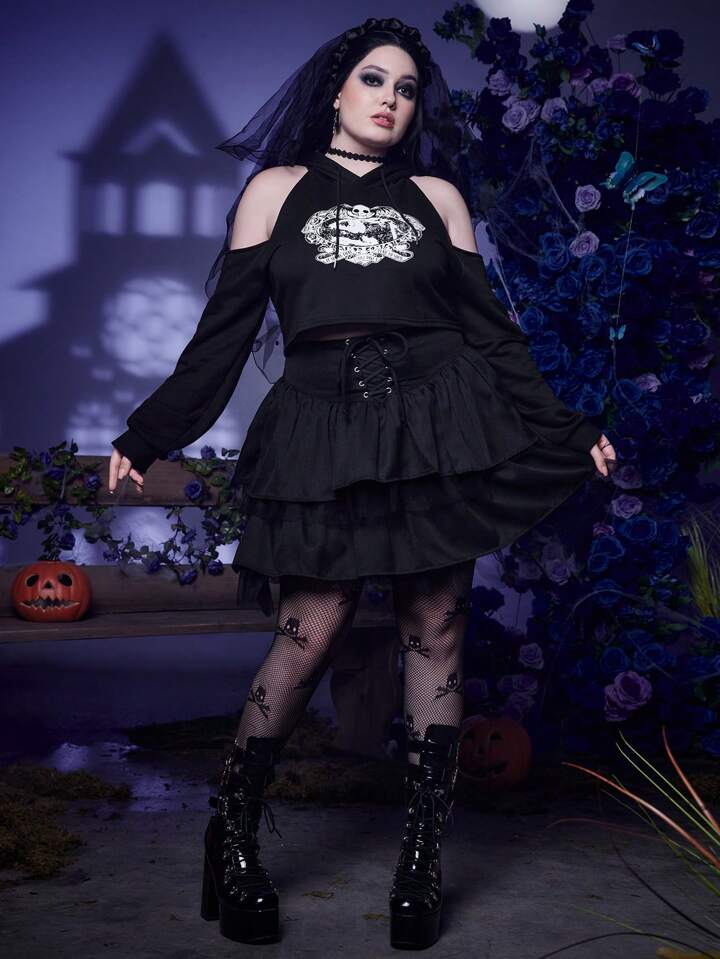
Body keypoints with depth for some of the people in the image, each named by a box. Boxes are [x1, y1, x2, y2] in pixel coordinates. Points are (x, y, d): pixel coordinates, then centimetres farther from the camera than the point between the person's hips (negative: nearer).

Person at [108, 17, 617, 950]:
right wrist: (148, 434, 6)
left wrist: (564, 429, 12)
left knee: (435, 627, 0)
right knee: (311, 629, -8)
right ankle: (232, 830, 8)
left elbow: (488, 325, 16)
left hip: (438, 422, 2)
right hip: (323, 430, -2)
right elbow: (226, 328, 10)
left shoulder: (437, 195, 17)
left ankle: (422, 853, 10)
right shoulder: (278, 188, 13)